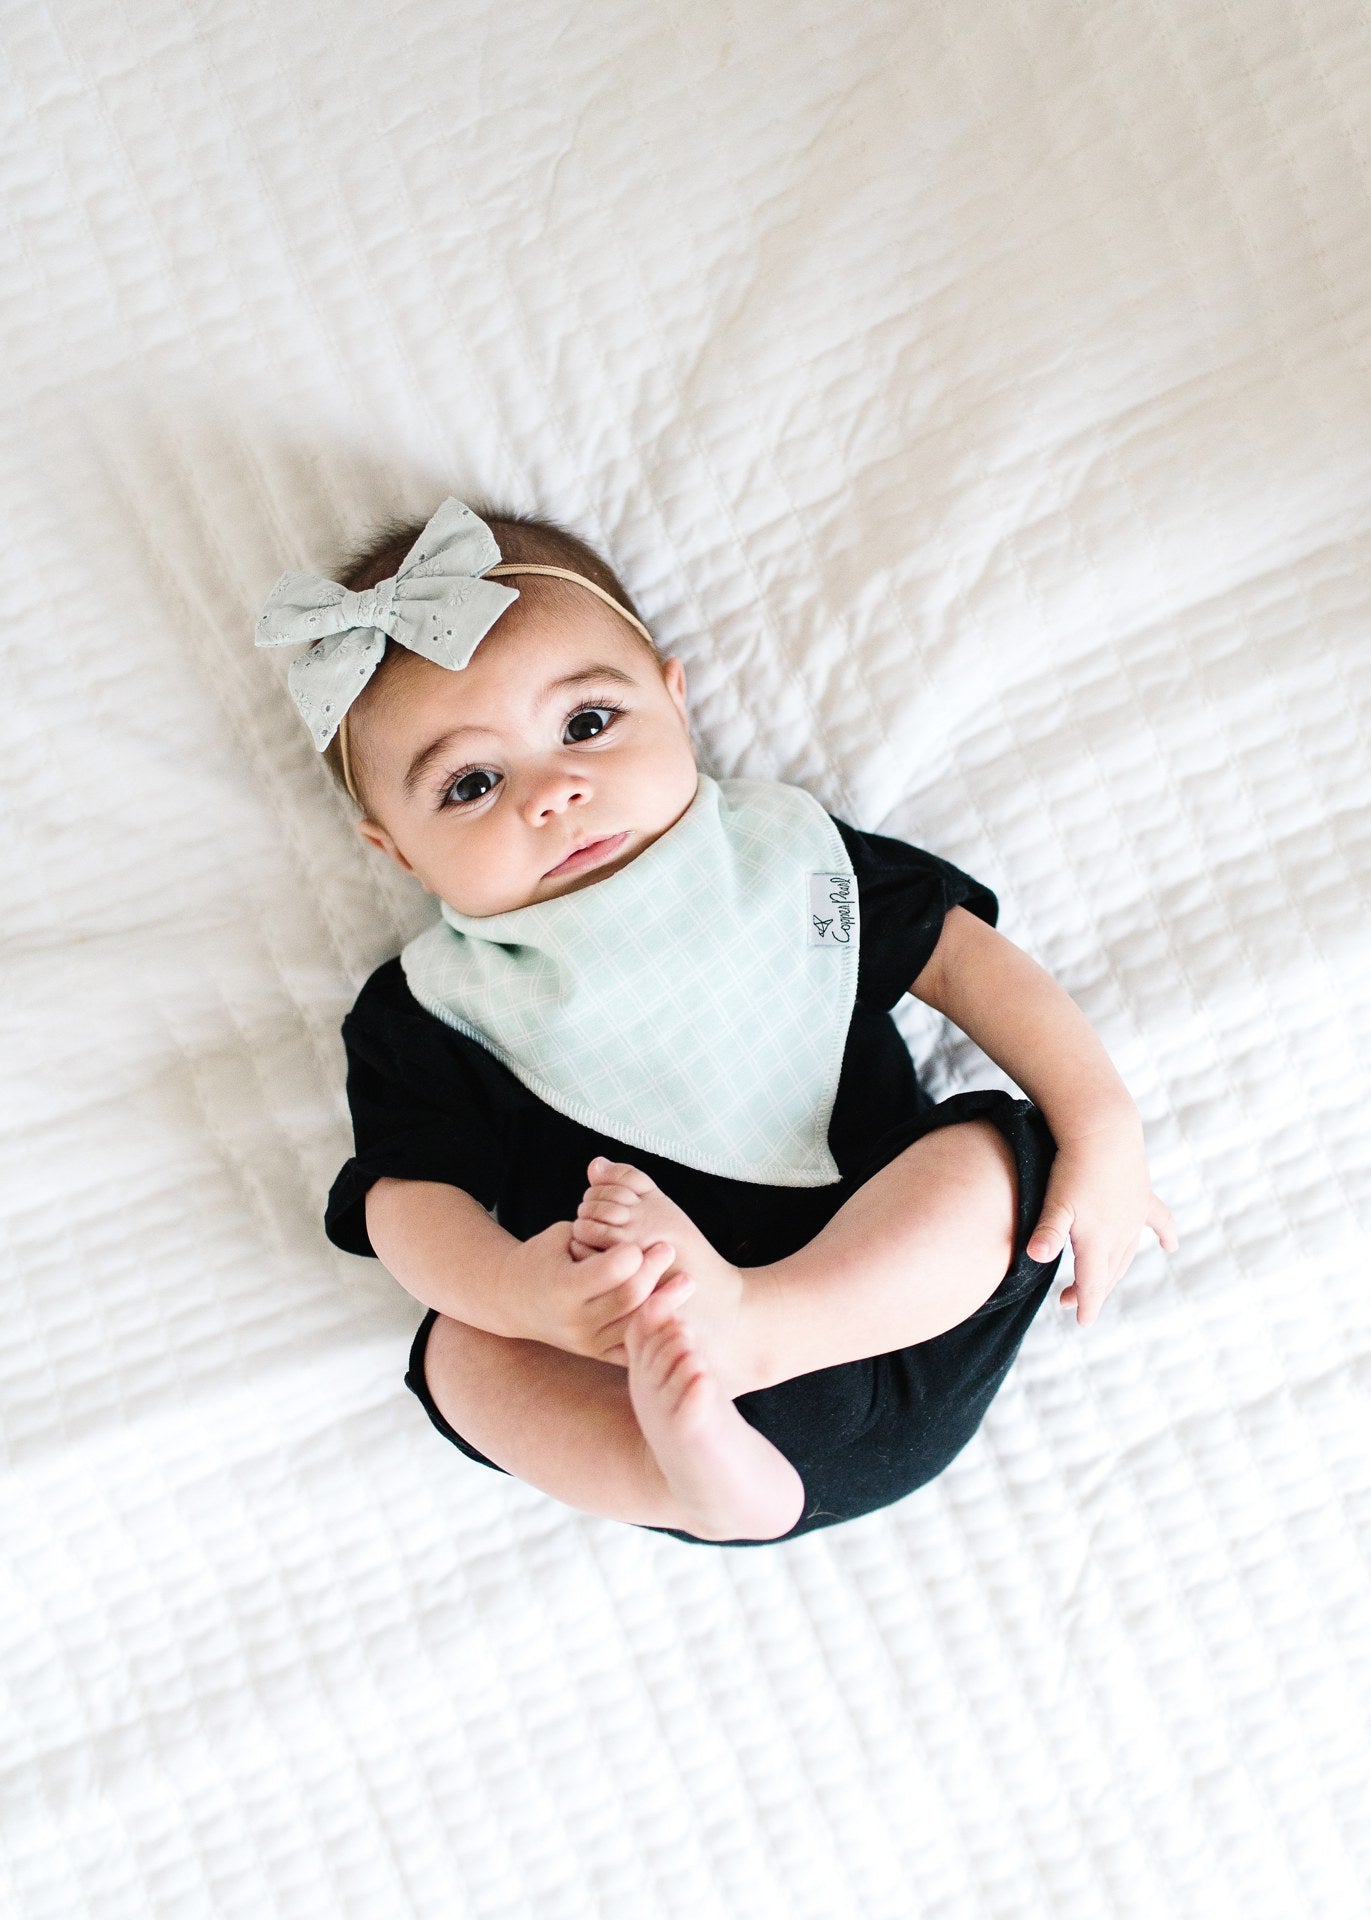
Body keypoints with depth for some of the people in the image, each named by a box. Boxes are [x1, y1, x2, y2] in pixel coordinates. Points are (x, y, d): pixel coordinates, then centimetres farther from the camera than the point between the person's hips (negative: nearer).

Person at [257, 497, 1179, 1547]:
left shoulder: (783, 850, 11)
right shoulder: (430, 1008, 6)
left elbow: (961, 950, 9)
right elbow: (413, 1195, -4)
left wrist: (1103, 1125, -4)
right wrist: (518, 1289, -28)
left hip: (888, 1306, 2)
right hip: (624, 1377, -1)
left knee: (996, 1145, -22)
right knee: (461, 1348, -23)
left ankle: (743, 1327, -40)